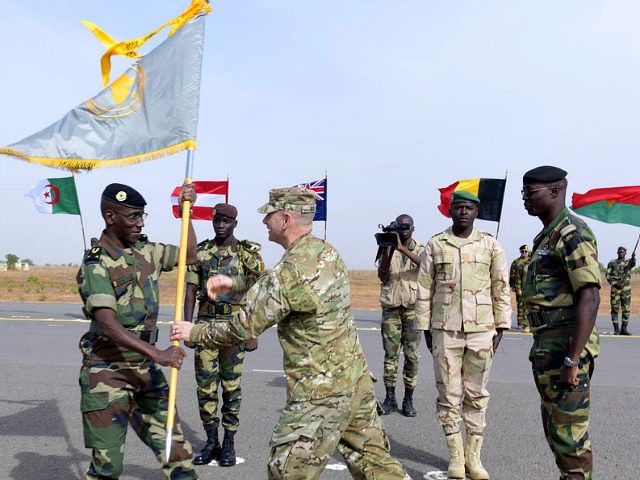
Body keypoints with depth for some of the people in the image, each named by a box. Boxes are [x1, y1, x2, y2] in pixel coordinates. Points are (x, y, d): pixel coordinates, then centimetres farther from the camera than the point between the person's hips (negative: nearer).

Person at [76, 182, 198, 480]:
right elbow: (108, 325, -25)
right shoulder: (96, 264, -14)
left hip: (145, 369, 6)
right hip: (107, 373, -6)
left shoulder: (145, 250, 6)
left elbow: (188, 256, 18)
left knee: (177, 453, 7)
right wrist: (158, 354, -33)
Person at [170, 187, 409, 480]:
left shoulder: (290, 272, -21)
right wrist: (234, 284, 10)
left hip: (321, 392, -9)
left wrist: (193, 332, 2)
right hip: (357, 379, 9)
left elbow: (242, 329, -13)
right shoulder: (328, 253, 5)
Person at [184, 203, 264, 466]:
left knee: (231, 386, 5)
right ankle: (211, 442, 19)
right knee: (205, 386, 5)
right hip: (206, 324, 2)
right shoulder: (201, 252, 6)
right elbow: (190, 291, 6)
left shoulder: (249, 254, -1)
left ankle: (229, 443, 18)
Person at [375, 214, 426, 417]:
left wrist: (403, 249, -29)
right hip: (391, 306, 1)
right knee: (390, 353, 1)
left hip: (413, 307, 0)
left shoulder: (420, 249, 5)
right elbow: (382, 276, -4)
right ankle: (390, 399, 7)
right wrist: (385, 251, -15)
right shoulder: (388, 249, 7)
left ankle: (408, 400, 8)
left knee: (411, 354, 1)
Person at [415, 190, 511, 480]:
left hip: (481, 330, 0)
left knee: (476, 395, 8)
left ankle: (473, 456, 20)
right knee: (448, 395, 4)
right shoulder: (435, 245, 3)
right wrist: (425, 328, 3)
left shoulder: (490, 245, 4)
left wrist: (500, 328, 1)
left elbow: (501, 289, 6)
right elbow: (424, 290, 5)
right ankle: (456, 456, 18)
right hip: (445, 330, 0)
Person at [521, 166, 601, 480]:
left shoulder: (572, 233, -14)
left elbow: (589, 297, -22)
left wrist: (572, 360, -25)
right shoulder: (546, 236, 17)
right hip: (548, 347, 10)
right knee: (555, 430, 18)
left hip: (566, 348, -10)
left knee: (569, 434, -3)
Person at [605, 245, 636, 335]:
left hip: (626, 289, 2)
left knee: (626, 309, 1)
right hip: (615, 288, -2)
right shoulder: (612, 263, 7)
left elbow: (633, 264, -15)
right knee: (615, 309, -3)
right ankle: (616, 329, 0)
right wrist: (615, 283, -12)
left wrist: (633, 257, -38)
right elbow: (607, 275, 2)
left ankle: (624, 329, 7)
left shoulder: (628, 262, 10)